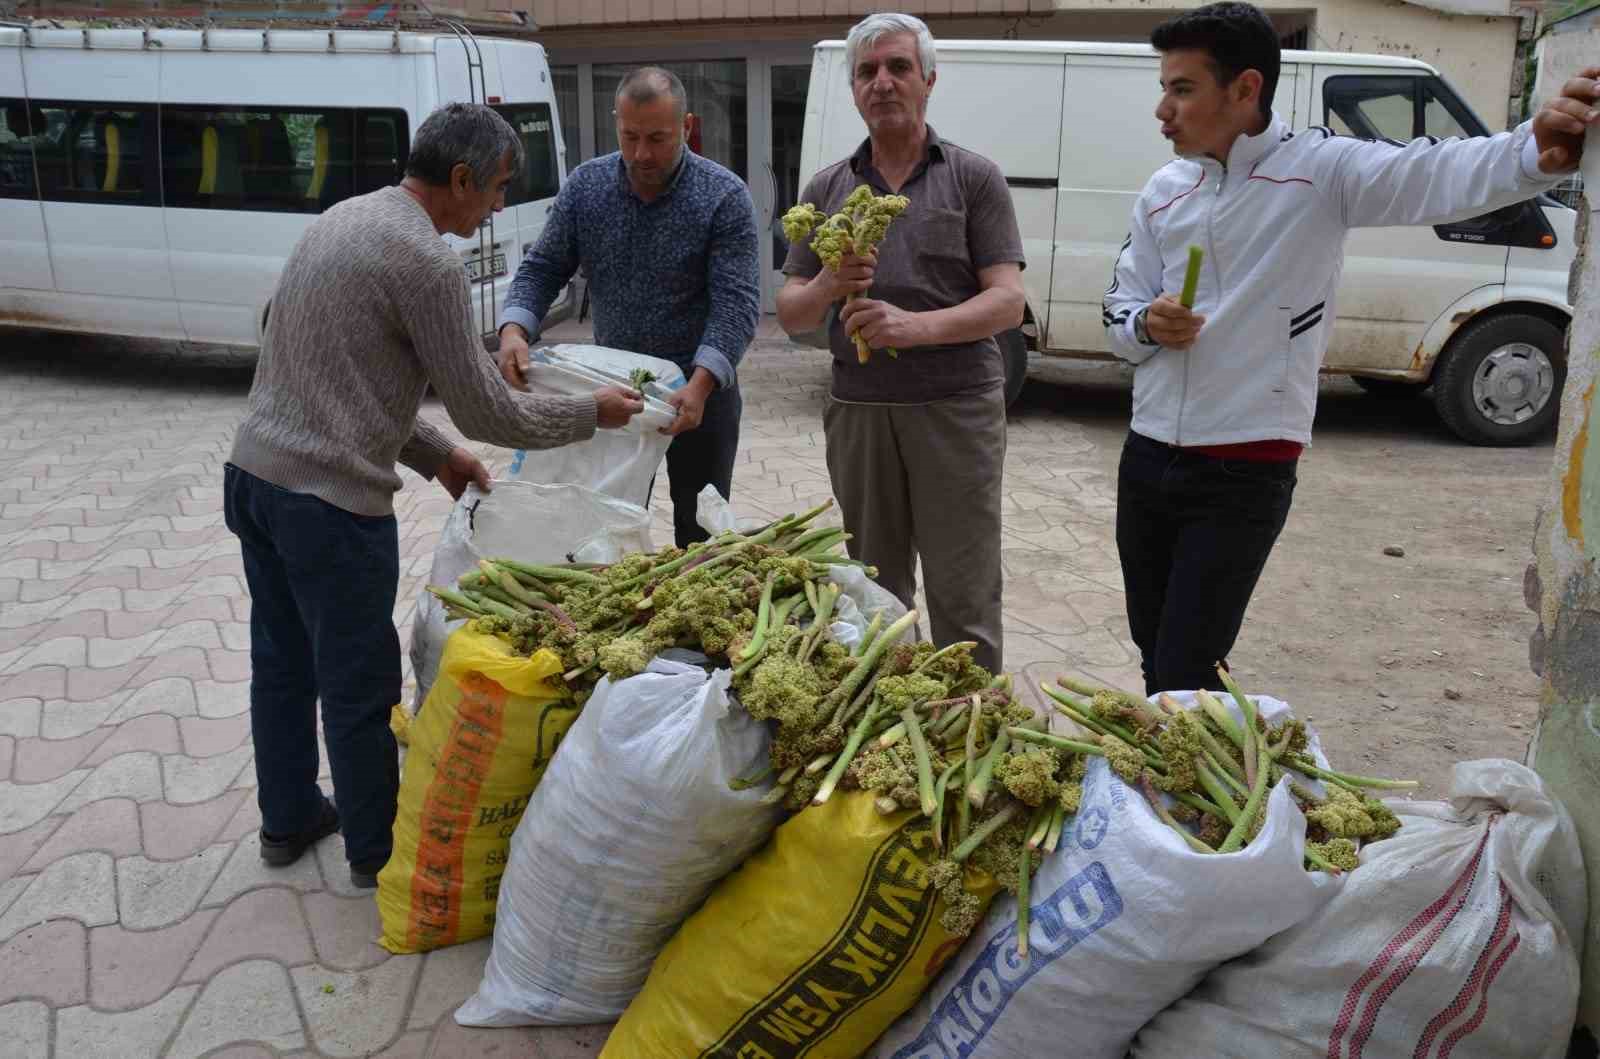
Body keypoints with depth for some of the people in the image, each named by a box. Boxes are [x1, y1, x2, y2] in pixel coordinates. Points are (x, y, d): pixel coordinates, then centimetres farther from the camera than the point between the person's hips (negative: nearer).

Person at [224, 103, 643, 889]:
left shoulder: (342, 220, 11)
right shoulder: (425, 262, -18)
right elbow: (489, 414, -13)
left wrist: (435, 456, 18)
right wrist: (592, 412, 1)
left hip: (252, 471, 9)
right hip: (329, 500, -9)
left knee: (281, 660, 21)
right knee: (360, 683, 7)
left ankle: (288, 819, 39)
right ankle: (376, 849, 25)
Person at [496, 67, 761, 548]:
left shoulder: (724, 196, -14)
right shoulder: (585, 185, -2)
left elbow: (736, 302, -20)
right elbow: (543, 268, 2)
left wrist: (700, 383, -34)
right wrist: (514, 330, -18)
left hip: (698, 389, -3)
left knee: (699, 535, 8)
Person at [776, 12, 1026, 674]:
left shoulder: (974, 178, 3)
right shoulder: (828, 189, 12)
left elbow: (1008, 302, -6)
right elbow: (790, 315, 10)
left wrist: (918, 326, -22)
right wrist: (826, 288, -13)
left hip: (955, 407, -3)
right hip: (857, 409, 3)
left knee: (963, 602, 0)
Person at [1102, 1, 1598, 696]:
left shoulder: (1321, 170, -8)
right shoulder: (1163, 191, 8)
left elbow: (1437, 175, -26)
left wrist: (1536, 153, -46)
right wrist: (1146, 326, -11)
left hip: (1245, 478, -5)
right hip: (1147, 462, 6)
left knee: (1185, 672, -5)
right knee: (1154, 655, 18)